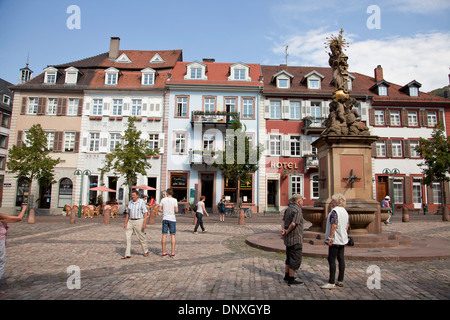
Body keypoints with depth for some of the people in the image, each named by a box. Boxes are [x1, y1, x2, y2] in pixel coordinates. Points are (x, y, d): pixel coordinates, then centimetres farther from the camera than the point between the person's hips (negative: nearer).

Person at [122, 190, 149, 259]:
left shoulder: (141, 202, -7)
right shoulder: (130, 202, 8)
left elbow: (145, 213, -10)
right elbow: (128, 213, 15)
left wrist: (144, 223, -19)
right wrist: (125, 223, 10)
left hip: (139, 221, -5)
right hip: (130, 221, 5)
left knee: (141, 237, 4)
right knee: (127, 237, -7)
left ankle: (146, 251, 25)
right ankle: (127, 254, -4)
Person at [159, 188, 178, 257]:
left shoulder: (163, 200, 1)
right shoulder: (174, 200, -6)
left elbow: (160, 209, 1)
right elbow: (176, 210, -11)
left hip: (165, 219, 2)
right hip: (172, 219, -2)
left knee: (164, 235, 6)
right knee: (172, 236, 4)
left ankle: (164, 252, 10)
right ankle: (172, 253, 5)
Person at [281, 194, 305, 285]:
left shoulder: (288, 208, 11)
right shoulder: (297, 210, -17)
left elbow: (283, 220, 7)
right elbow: (293, 224, -26)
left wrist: (283, 229, -8)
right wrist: (287, 232, -13)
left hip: (288, 238, 9)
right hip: (295, 238, -9)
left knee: (289, 257, 19)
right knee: (296, 259, -1)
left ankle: (287, 276, 28)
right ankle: (291, 279, 4)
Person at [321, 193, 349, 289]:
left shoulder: (334, 211, -17)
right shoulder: (345, 211, 12)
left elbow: (334, 225, -23)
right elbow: (347, 225, 16)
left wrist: (330, 237, -21)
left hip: (335, 240, -9)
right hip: (343, 239, 9)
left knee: (331, 260, -6)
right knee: (341, 259, 13)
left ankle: (331, 283, -4)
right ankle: (340, 280, 20)